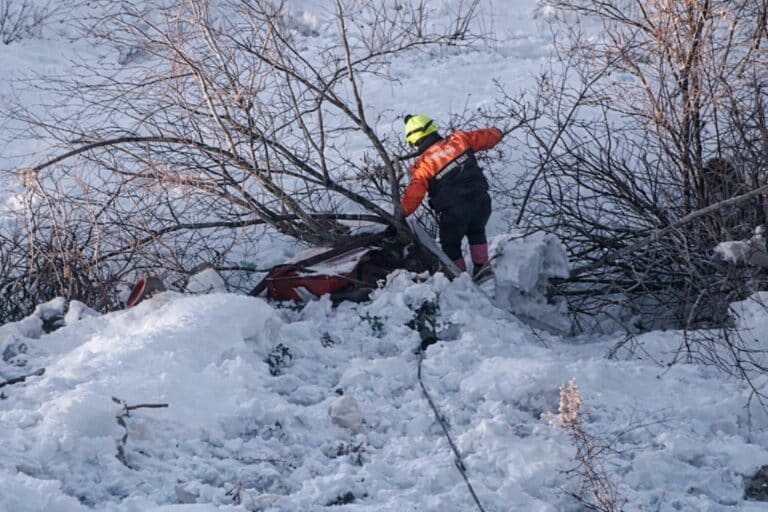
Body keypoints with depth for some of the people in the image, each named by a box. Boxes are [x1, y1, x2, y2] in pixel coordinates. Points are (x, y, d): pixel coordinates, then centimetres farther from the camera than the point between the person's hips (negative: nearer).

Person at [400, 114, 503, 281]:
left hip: (454, 212, -3)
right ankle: (482, 266, 23)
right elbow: (489, 137, 13)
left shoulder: (422, 165, -5)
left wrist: (400, 215, 12)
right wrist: (497, 133, 36)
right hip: (481, 201, 3)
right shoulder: (458, 140, 2)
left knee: (450, 245, 22)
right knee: (476, 232, 33)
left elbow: (412, 197, -4)